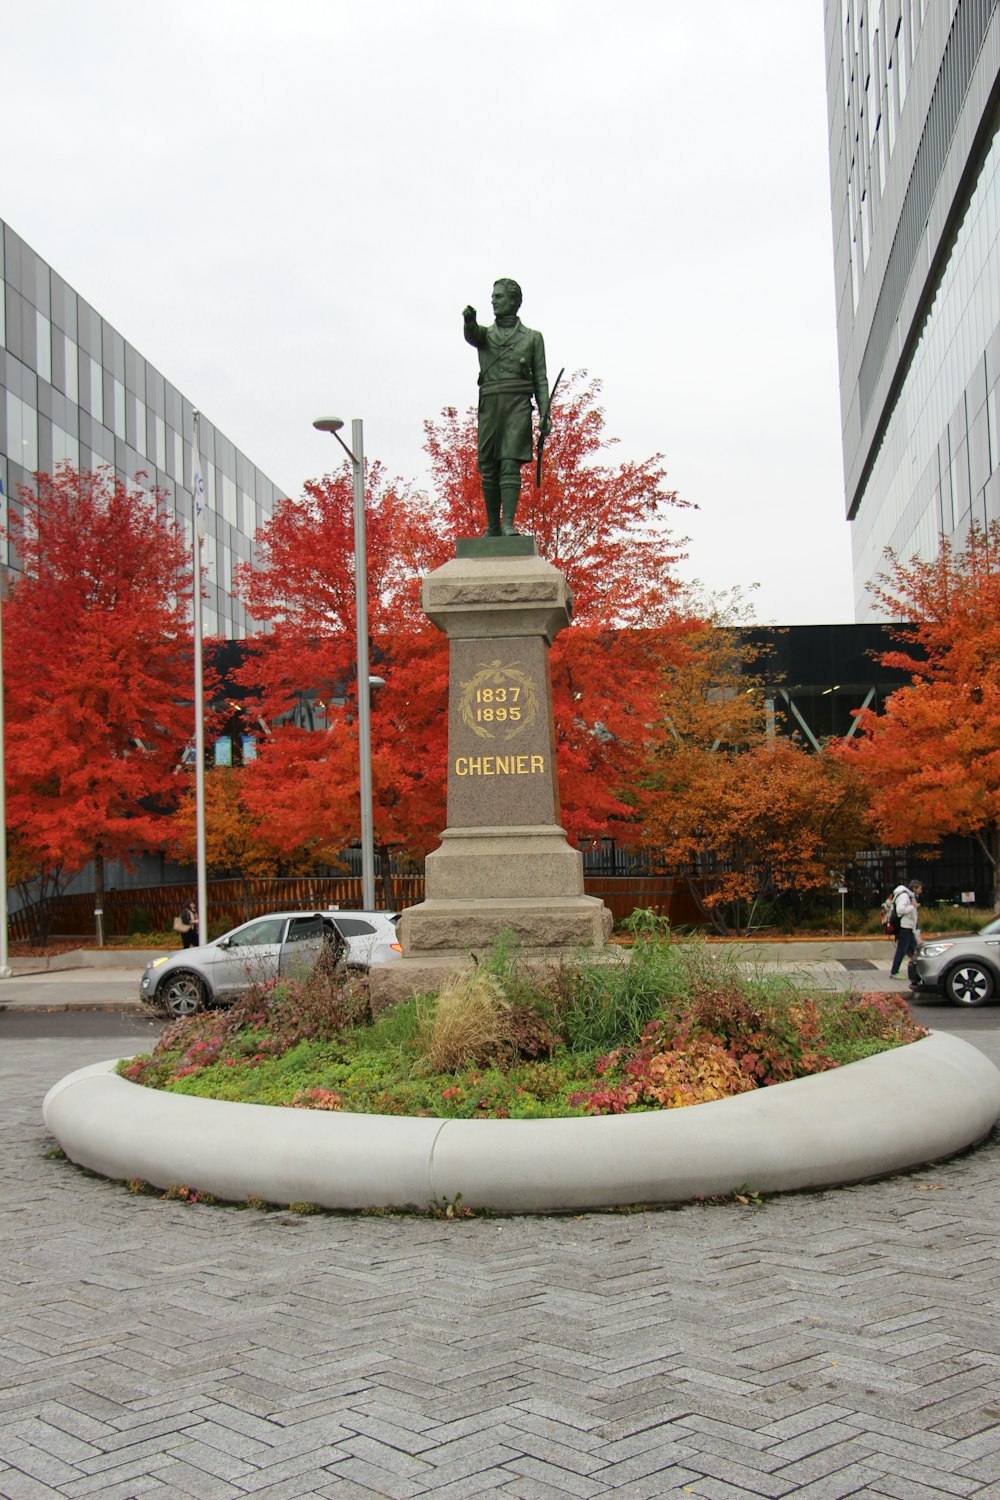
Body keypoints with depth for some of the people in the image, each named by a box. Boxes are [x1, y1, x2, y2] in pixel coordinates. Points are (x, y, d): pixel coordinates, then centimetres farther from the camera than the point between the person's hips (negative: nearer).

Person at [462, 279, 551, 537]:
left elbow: (540, 379, 10)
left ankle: (508, 524, -22)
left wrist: (545, 414, -2)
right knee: (488, 469, 2)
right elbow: (471, 334, -8)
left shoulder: (532, 337, 14)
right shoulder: (485, 334, 18)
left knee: (510, 464, -15)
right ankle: (492, 527, 12)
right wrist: (469, 320, -33)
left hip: (518, 405, -3)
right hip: (490, 405, 3)